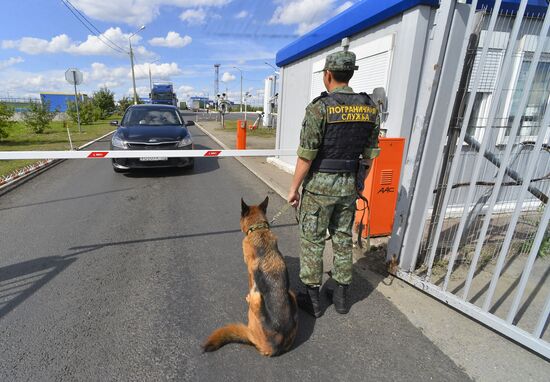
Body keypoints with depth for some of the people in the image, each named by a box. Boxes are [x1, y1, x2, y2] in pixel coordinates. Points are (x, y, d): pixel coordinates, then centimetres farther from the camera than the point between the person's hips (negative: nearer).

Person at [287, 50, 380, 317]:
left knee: (312, 240, 8)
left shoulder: (319, 107, -14)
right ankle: (341, 296, 30)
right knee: (343, 239, 16)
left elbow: (306, 155, -16)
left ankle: (312, 299, 20)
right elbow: (370, 154, 8)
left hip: (319, 184, -5)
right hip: (349, 185, 6)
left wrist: (294, 187, -5)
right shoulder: (370, 107, 4)